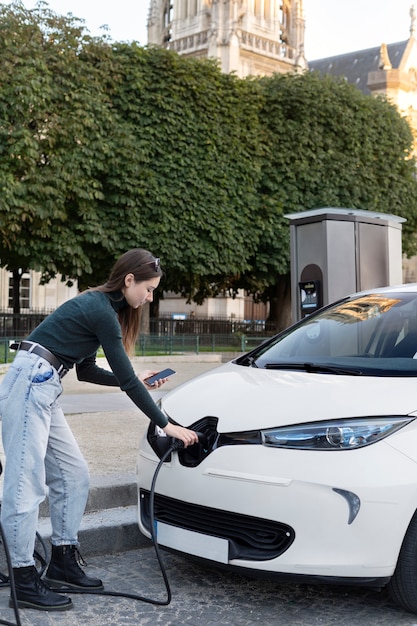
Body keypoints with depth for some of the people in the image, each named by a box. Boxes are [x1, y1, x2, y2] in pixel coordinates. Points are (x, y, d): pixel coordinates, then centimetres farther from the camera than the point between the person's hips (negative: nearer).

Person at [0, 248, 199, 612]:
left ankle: (63, 565, 18)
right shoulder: (101, 312, -14)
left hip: (43, 389, 10)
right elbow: (126, 380, -13)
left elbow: (86, 370, 21)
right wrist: (166, 425, -7)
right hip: (29, 384, -10)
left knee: (73, 476, 10)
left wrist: (136, 380, 21)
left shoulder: (99, 307, 15)